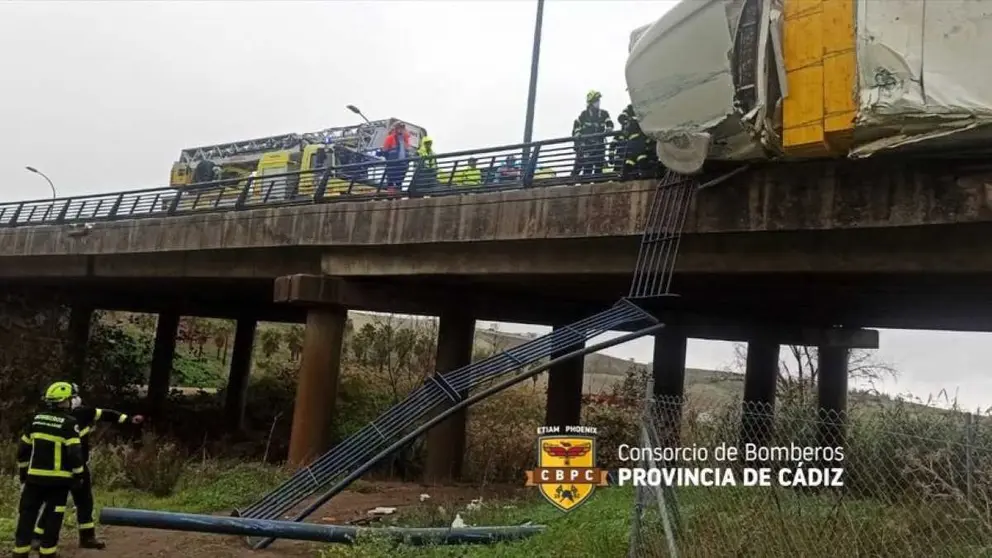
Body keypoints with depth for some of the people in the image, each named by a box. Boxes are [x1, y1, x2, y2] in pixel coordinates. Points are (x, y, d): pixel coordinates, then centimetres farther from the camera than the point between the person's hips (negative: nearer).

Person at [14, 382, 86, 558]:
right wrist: (78, 474, -5)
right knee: (53, 517, 4)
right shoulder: (69, 423, -11)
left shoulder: (36, 419, 7)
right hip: (58, 479, -5)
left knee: (27, 514, 11)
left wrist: (22, 471, 23)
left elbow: (23, 448, 12)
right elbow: (75, 452, -16)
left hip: (35, 476, 5)